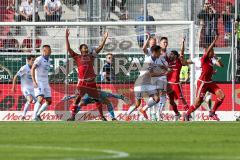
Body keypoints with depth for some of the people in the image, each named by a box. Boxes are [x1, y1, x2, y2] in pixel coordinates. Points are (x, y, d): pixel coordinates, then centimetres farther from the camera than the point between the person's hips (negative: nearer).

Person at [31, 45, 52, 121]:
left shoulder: (48, 61, 16)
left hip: (45, 83, 8)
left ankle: (38, 114, 15)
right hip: (38, 83, -8)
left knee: (49, 101, 3)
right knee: (40, 99, -23)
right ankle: (34, 117, -21)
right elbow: (32, 69, -18)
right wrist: (34, 81, -27)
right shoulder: (39, 59, -10)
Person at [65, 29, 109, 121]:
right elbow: (68, 49, -4)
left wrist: (104, 39, 0)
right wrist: (67, 38, -11)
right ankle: (72, 116, -12)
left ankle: (101, 116, 19)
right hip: (82, 81, -3)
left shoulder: (91, 56, 9)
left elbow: (100, 48, 8)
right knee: (78, 98, -13)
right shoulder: (77, 57, 3)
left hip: (91, 81, 3)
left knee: (97, 98, 8)